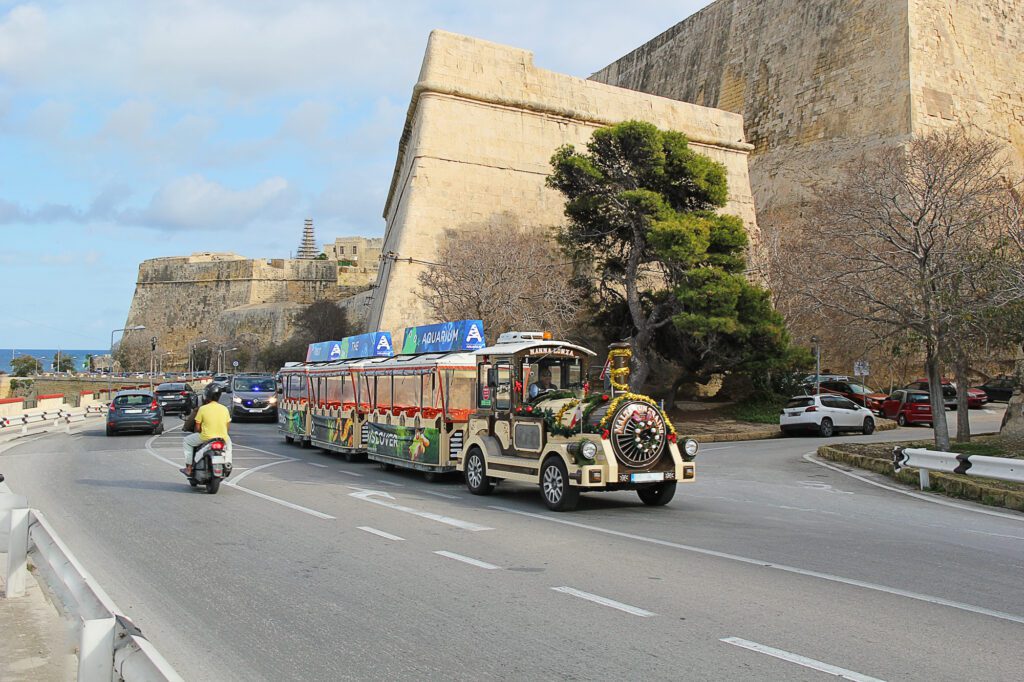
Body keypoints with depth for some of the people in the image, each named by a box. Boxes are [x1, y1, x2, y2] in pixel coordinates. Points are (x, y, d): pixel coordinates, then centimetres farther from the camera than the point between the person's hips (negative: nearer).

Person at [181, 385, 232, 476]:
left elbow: (197, 428, -3)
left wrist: (198, 432, 19)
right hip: (222, 437, 3)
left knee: (186, 441, 22)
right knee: (228, 441, 40)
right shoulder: (225, 409, 1)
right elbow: (227, 427, 8)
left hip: (206, 438, -3)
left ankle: (189, 469, 18)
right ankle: (228, 463, 26)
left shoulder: (203, 409, -9)